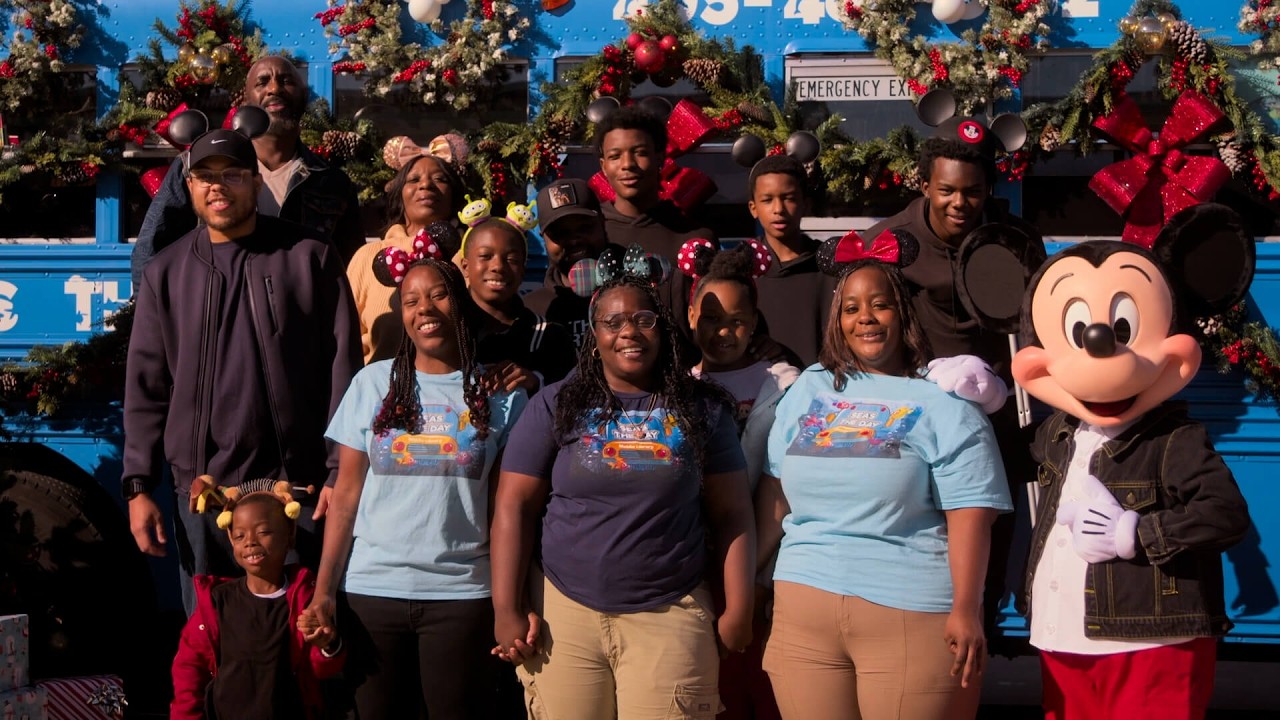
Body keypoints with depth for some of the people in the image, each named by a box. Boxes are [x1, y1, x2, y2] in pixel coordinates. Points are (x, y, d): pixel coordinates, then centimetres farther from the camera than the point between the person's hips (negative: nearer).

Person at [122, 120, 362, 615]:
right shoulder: (166, 273, 10)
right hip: (202, 491, 2)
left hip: (298, 486, -2)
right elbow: (147, 389, 9)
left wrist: (340, 473, -7)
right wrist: (138, 486, 1)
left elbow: (342, 370, -1)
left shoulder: (309, 259, 2)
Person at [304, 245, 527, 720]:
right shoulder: (373, 383, 5)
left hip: (462, 593, -1)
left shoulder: (498, 392, 3)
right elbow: (346, 494, 5)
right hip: (370, 588, 1)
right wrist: (324, 589, -2)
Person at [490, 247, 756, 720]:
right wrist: (508, 610, -5)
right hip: (564, 613, 0)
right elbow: (515, 507, 1)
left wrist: (737, 610, 1)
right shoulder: (555, 406, 4)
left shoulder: (703, 410, 7)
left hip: (670, 615, 0)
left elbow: (731, 516, 7)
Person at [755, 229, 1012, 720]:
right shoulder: (807, 391, 14)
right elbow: (775, 492, 15)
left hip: (912, 614, -4)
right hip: (802, 610, 4)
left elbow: (969, 515, -7)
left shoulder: (943, 403, 0)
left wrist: (966, 612, -14)